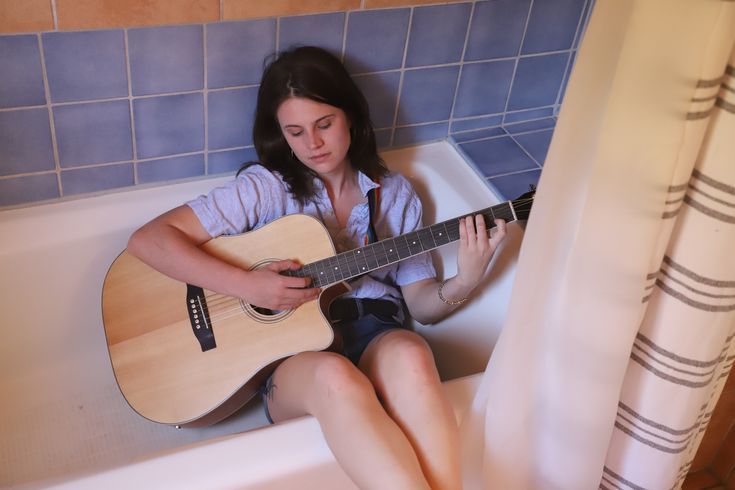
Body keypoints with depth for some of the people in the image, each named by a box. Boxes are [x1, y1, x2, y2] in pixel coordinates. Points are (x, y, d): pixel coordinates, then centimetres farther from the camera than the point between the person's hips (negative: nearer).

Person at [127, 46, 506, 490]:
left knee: (410, 356, -36)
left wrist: (464, 283, -11)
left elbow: (421, 304, 11)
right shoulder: (266, 188, 3)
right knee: (335, 377, -39)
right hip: (289, 350, -2)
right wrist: (245, 285, -16)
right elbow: (148, 240, -5)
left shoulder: (395, 194, 13)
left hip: (374, 336, 2)